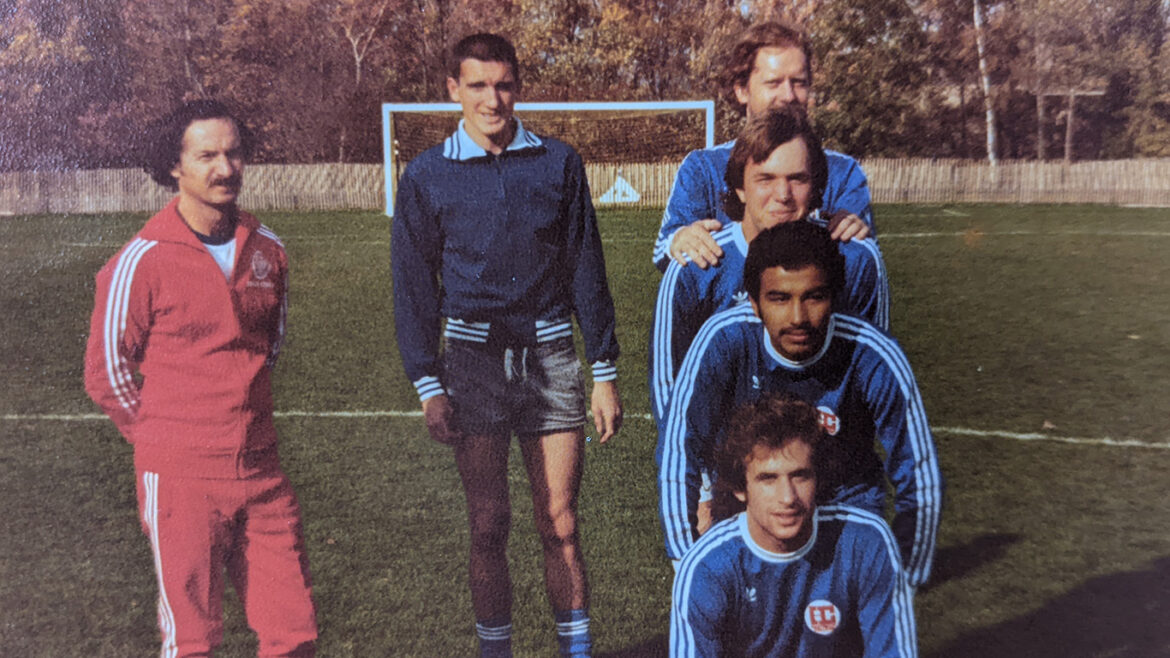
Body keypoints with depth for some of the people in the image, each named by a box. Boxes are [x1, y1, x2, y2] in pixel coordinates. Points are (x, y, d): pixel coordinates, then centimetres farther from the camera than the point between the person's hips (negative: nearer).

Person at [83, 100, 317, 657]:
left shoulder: (266, 249, 5)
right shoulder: (144, 260, -10)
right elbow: (107, 372, -2)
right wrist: (166, 440, 6)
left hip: (260, 467, 4)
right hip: (181, 477, -4)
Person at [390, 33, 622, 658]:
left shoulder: (558, 163, 5)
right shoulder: (427, 175, 3)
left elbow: (586, 270, 8)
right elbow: (413, 286, 5)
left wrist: (604, 372, 5)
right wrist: (428, 385, -1)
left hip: (550, 355, 1)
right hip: (474, 359, 0)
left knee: (560, 524, 4)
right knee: (488, 525, 5)